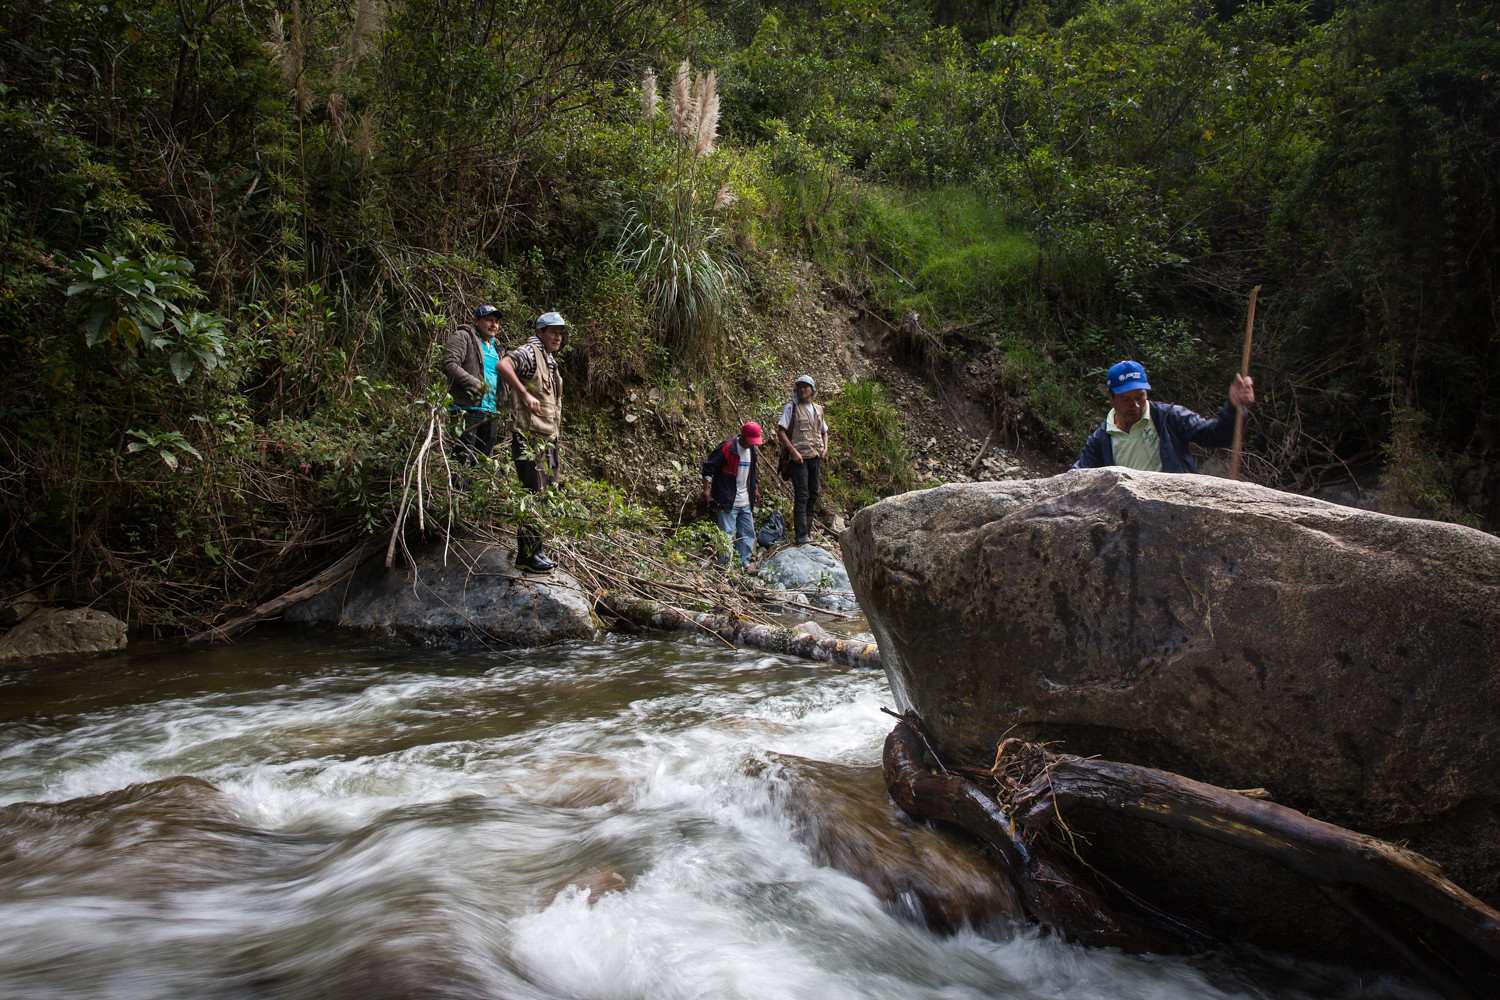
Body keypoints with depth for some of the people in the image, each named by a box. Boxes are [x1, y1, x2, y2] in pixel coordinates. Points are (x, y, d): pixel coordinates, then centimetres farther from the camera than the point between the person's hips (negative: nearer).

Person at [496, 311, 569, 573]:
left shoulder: (551, 361, 20)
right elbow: (503, 365, -29)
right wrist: (525, 394, -28)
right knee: (533, 495, -9)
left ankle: (535, 551, 23)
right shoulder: (530, 352, -10)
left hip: (547, 438, 10)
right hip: (530, 437, -10)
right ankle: (527, 554, -4)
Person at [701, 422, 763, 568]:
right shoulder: (726, 448, -15)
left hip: (745, 502, 7)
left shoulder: (753, 450, 8)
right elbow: (708, 467, -11)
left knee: (748, 533, 10)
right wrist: (707, 489, -16)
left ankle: (743, 564, 21)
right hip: (727, 501, -7)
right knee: (726, 533, -6)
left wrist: (756, 490, 27)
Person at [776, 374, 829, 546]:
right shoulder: (791, 408, 0)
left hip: (815, 457, 6)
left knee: (813, 496, 9)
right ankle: (801, 535, -13)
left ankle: (808, 531, 17)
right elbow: (781, 431, -6)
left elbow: (824, 432, 28)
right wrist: (793, 451, -16)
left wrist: (825, 448, 8)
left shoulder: (818, 410, 17)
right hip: (799, 457, -6)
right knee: (802, 496, -12)